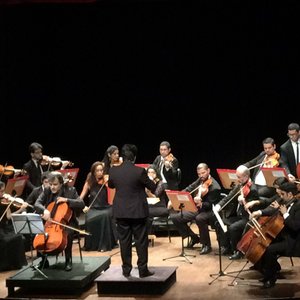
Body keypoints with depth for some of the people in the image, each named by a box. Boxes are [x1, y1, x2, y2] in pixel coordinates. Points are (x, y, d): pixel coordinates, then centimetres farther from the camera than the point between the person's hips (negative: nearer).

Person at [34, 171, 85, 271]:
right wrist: (44, 210, -32)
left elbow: (81, 204, -13)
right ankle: (44, 260, -2)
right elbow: (37, 204, -10)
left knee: (67, 233, -34)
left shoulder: (70, 190, -5)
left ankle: (68, 260, -13)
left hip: (67, 222, -3)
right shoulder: (47, 191, 1)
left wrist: (67, 200, -24)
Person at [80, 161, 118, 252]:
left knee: (105, 216, -34)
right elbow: (81, 197, 6)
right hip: (93, 209, 1)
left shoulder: (106, 181, 0)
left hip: (106, 208, -1)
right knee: (90, 219, -30)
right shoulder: (89, 182, 4)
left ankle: (105, 244, -22)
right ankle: (92, 245, -9)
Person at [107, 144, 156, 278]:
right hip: (138, 211, -3)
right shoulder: (140, 171, -16)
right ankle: (143, 270, 9)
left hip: (120, 211, 3)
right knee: (141, 241, 6)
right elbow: (153, 187, -3)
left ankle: (126, 269, 15)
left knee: (124, 241, 10)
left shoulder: (113, 171, -6)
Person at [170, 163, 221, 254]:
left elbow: (211, 205, -19)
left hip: (208, 211, -8)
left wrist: (201, 204, -40)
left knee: (199, 218, -42)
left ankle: (206, 245, -20)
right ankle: (194, 237, 12)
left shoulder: (215, 187, -18)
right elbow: (188, 189, 14)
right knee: (175, 217, -5)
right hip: (195, 209, 8)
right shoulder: (199, 181, 6)